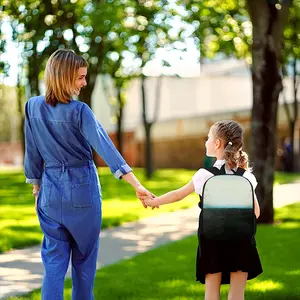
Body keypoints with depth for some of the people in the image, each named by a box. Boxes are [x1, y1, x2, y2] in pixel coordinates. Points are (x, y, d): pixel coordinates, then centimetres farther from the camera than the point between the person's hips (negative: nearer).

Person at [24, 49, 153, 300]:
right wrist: (136, 185, -28)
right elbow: (105, 147, -24)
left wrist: (36, 186, 18)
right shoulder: (79, 111, -15)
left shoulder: (33, 107, -2)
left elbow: (32, 153, 5)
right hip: (82, 189, -3)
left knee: (54, 260, 6)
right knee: (84, 258, 14)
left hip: (50, 191, 3)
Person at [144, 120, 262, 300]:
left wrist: (153, 202, 19)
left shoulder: (205, 174, -7)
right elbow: (255, 212, 2)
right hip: (241, 238, 2)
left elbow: (178, 195, 4)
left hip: (213, 238, -1)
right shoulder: (246, 176, -1)